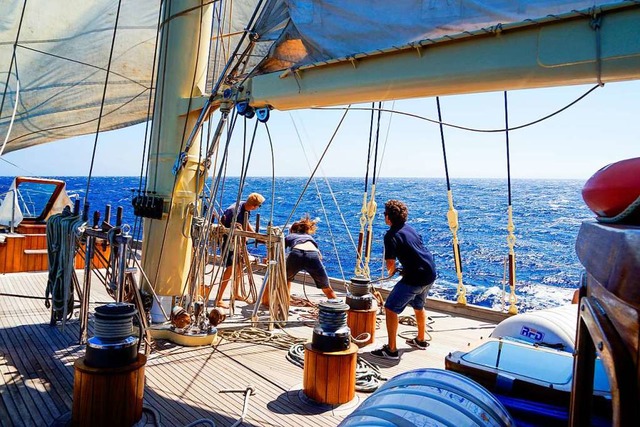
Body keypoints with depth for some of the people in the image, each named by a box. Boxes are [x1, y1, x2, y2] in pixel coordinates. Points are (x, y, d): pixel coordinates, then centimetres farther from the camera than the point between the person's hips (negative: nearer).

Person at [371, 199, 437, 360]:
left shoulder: (391, 235, -14)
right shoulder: (409, 228, 11)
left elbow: (390, 264, -15)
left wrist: (391, 272, 8)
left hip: (415, 277, -9)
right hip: (430, 273, 9)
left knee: (390, 309, -2)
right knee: (418, 306, 29)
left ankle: (391, 350, 1)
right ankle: (420, 340, 45)